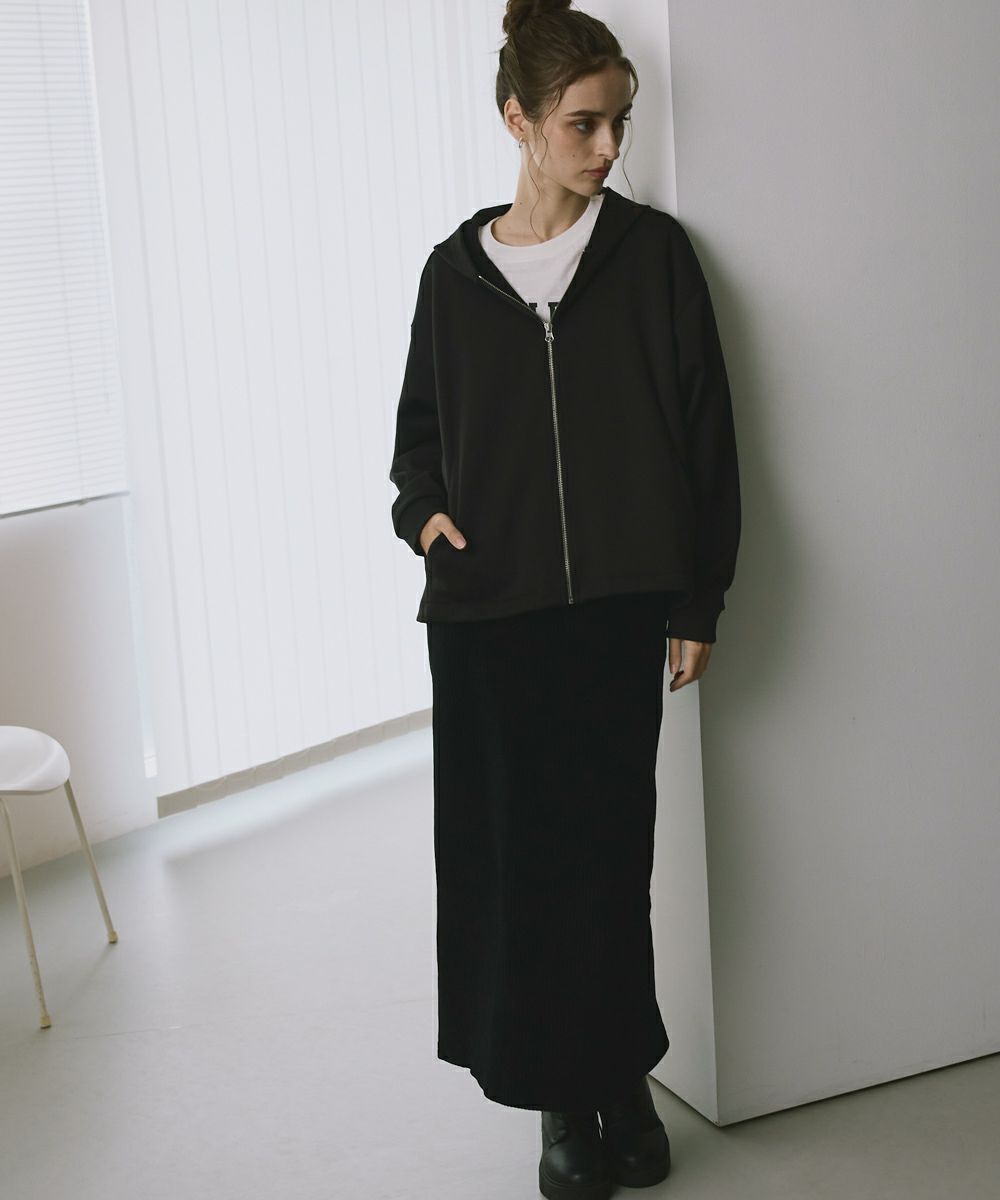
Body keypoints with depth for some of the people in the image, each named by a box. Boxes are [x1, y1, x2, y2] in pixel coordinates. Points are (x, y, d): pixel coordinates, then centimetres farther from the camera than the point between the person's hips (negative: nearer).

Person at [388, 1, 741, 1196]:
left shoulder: (652, 253, 2)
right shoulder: (457, 271, 6)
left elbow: (704, 435, 2)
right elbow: (420, 426, 17)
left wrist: (697, 603, -1)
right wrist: (423, 508, -5)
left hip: (616, 608, -1)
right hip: (485, 615, 2)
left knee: (606, 851, 2)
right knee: (509, 854, 3)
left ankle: (619, 1082, 22)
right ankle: (566, 1099, 18)